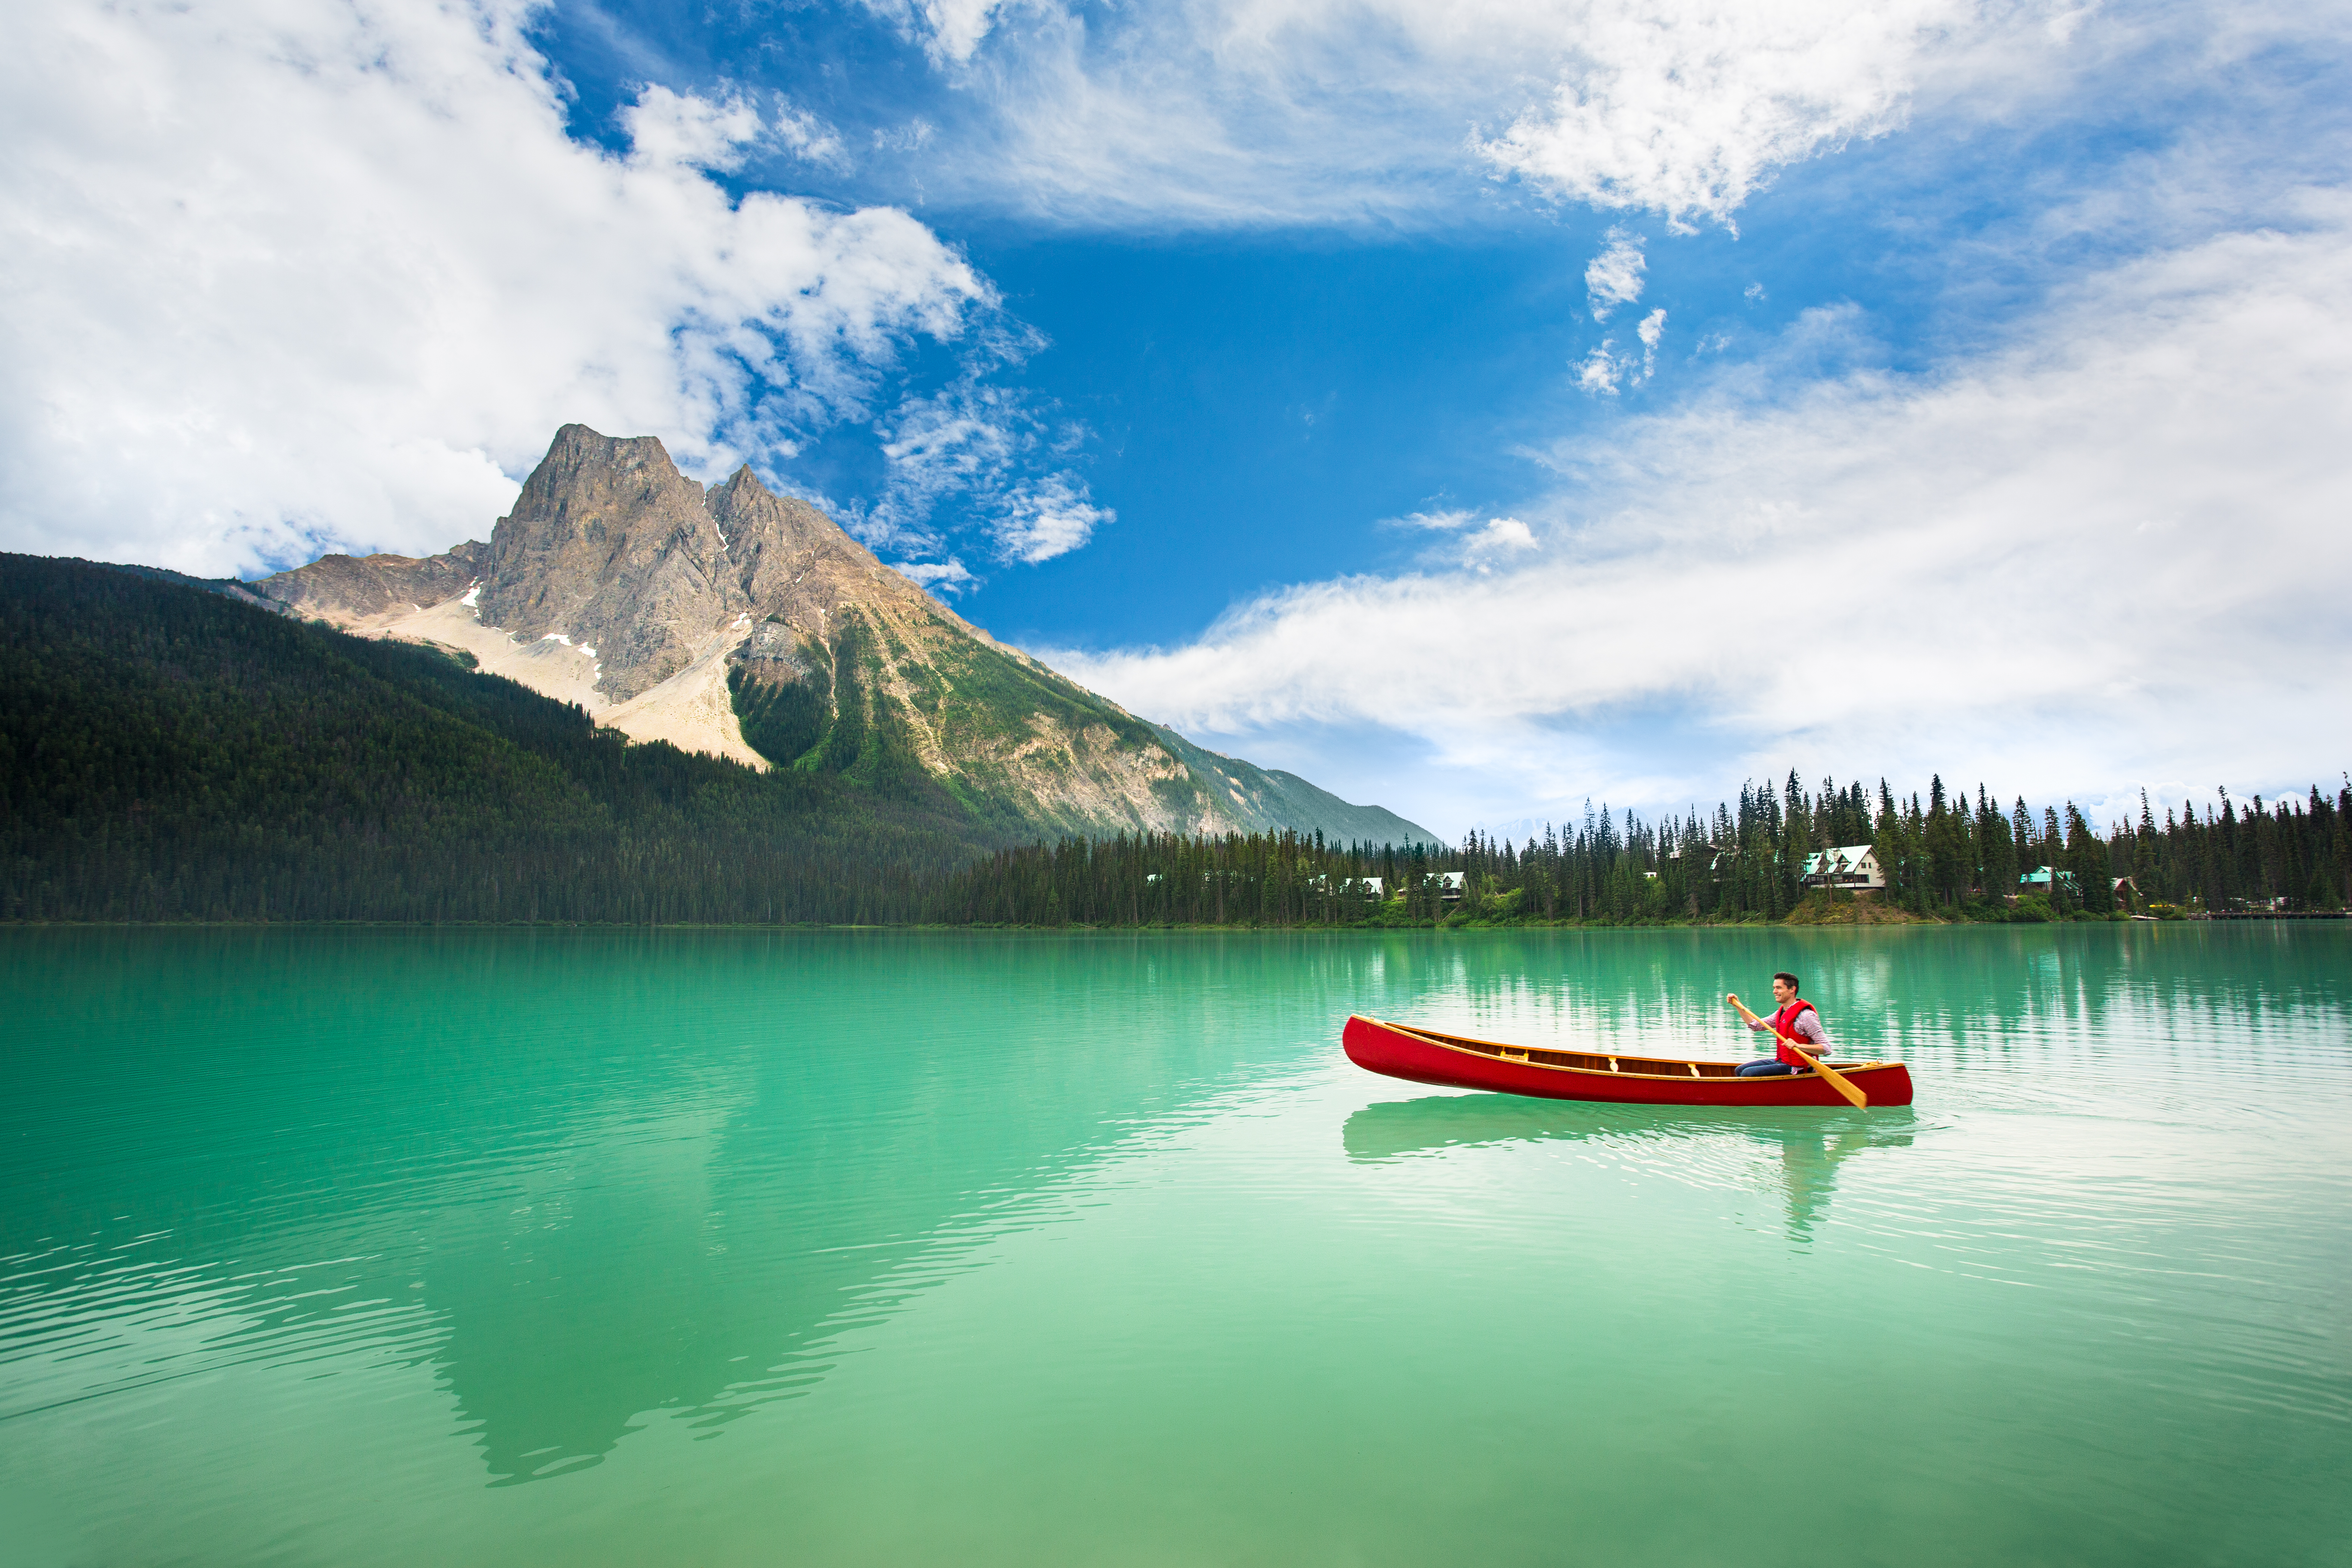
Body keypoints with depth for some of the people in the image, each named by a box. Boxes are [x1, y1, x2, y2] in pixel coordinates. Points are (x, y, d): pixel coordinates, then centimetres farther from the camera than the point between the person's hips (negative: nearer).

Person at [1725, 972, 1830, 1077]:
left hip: (1797, 1068, -9)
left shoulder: (1806, 1015, -19)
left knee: (1748, 1074, -21)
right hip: (1781, 1061, 9)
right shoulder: (1782, 1012, 9)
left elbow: (1826, 1048, -21)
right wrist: (1738, 1005, 15)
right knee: (1741, 1070, 7)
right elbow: (1757, 1025, 20)